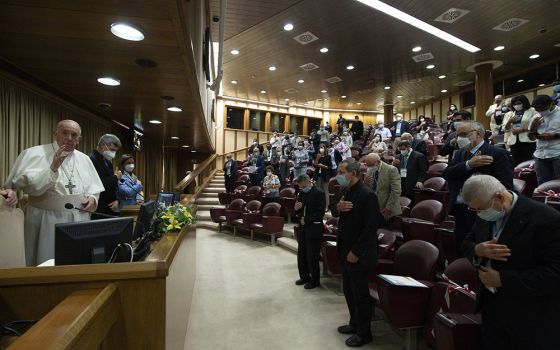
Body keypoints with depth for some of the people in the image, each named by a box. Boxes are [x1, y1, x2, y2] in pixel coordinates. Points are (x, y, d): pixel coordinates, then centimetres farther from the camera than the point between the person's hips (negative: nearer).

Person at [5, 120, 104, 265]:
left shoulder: (84, 159, 10)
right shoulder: (34, 154, -5)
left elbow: (94, 187, 17)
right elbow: (28, 185, -17)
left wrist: (92, 198, -3)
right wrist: (53, 168, -26)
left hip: (80, 221, 5)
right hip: (47, 222, -4)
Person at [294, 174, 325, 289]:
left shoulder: (319, 193, -11)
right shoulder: (302, 194, 10)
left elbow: (320, 213, -16)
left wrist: (306, 220, -17)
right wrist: (296, 209, -8)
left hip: (314, 229, -7)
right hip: (302, 228, 7)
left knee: (312, 256, 2)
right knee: (301, 254, 14)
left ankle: (315, 280, 19)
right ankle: (304, 277, 32)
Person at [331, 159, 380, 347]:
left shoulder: (367, 195, -21)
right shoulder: (346, 191, 5)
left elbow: (371, 228, -22)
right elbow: (334, 213, 11)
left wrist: (355, 252, -18)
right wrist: (338, 207, -13)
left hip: (359, 254, -8)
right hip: (346, 250, 8)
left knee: (360, 294, 7)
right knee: (348, 290, 20)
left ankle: (364, 333, 26)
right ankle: (355, 323, 40)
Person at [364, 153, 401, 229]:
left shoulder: (391, 170, -10)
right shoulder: (369, 170, 7)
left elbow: (396, 191, -15)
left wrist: (388, 208, -15)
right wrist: (365, 182, -10)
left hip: (386, 211, -5)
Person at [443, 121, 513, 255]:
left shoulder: (498, 154, -7)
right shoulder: (460, 154, 12)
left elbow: (505, 187, -14)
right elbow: (446, 174, -3)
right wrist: (468, 164, -16)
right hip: (460, 213, 6)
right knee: (461, 253, 13)